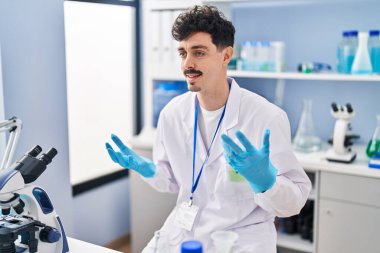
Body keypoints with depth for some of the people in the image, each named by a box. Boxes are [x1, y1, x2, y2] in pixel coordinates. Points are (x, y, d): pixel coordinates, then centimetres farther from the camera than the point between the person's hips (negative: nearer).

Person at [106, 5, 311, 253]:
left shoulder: (268, 117, -17)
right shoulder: (172, 113, -2)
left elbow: (294, 203, -14)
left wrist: (265, 179, -33)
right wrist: (147, 169, -8)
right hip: (182, 232, 4)